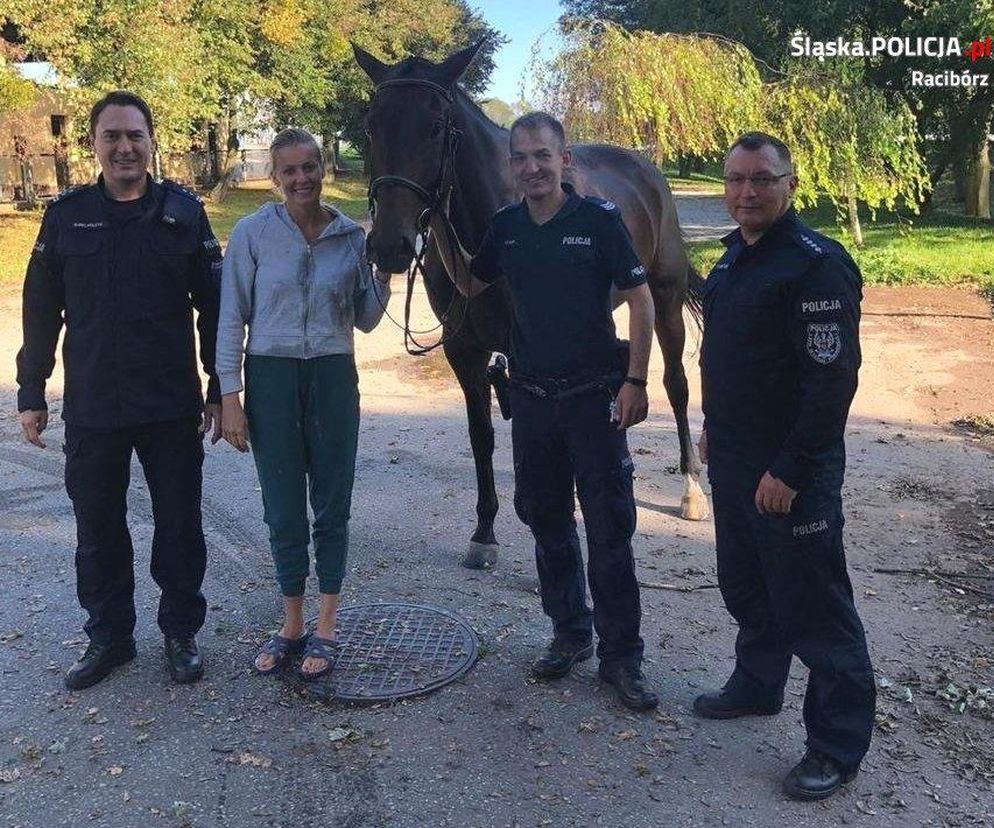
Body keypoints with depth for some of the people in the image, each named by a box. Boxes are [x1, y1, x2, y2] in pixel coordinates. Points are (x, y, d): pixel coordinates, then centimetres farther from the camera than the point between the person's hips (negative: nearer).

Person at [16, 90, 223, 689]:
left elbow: (214, 309, 1)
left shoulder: (185, 212, -1)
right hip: (91, 409, 2)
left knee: (180, 527, 8)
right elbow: (41, 312, 7)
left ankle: (182, 633, 26)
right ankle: (109, 636, 30)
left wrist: (217, 390, -1)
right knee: (98, 531, 13)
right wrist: (31, 392, 5)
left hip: (171, 408, -1)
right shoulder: (66, 215, 3)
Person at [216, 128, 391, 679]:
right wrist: (229, 396, -6)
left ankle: (325, 628, 22)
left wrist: (383, 275, -9)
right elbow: (232, 319, -2)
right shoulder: (253, 232, -3)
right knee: (282, 510, 9)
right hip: (270, 377, -1)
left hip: (333, 377, 1)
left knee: (331, 506, 7)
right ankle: (292, 625, 26)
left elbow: (365, 321, 8)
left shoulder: (353, 236, 2)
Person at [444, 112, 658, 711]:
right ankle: (570, 633, 31)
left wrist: (635, 380, -13)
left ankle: (621, 655, 12)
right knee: (546, 521, 14)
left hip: (594, 396, -5)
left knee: (610, 529, 0)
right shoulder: (505, 227, 6)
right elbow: (469, 287, 19)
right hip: (531, 397, 5)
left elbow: (640, 300, -7)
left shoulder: (599, 218, -8)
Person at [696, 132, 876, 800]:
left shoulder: (816, 264, -18)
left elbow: (832, 379, -23)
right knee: (746, 587, 23)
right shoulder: (734, 256, 10)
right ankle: (758, 686, 44)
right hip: (732, 463, 9)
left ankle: (838, 748, 18)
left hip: (790, 474, -9)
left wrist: (791, 471, -23)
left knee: (814, 611, 3)